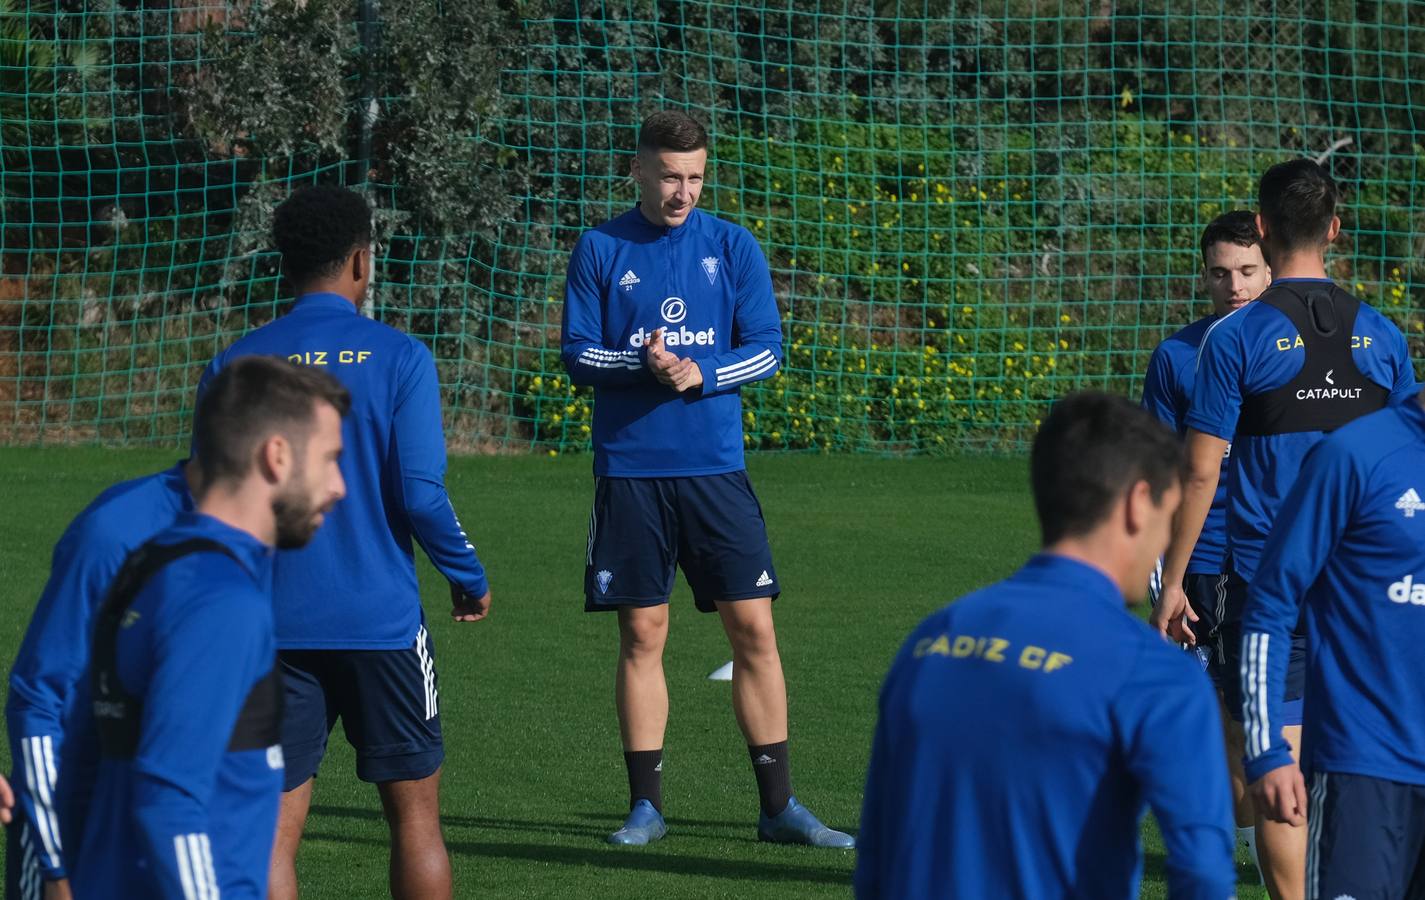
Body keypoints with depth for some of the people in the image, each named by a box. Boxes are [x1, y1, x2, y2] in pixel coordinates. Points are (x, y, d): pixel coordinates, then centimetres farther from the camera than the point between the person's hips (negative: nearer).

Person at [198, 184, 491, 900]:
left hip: (273, 626, 2)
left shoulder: (234, 365, 1)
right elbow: (420, 494, -10)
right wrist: (470, 581, 6)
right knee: (414, 814, 11)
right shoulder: (397, 358, -5)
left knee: (273, 830, 1)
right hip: (381, 620, -2)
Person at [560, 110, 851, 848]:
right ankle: (647, 805, 11)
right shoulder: (600, 250, 2)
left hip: (716, 468, 1)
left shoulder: (732, 247, 5)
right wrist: (644, 364, -19)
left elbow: (767, 348, 1)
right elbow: (577, 356, -1)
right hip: (630, 473, -1)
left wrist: (701, 373, -16)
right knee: (642, 635, 2)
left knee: (754, 628, -1)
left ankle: (777, 805, 6)